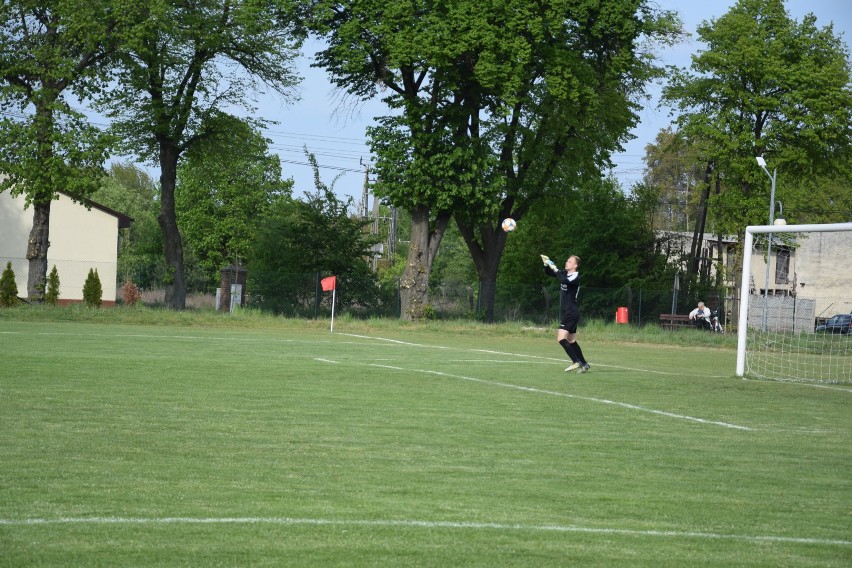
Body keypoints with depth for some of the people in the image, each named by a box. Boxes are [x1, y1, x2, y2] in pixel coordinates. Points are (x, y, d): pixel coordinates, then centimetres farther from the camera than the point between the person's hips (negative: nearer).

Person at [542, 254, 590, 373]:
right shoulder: (565, 273, 10)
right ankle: (584, 364, 18)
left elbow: (564, 280, -35)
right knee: (571, 341, 12)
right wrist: (547, 264, -2)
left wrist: (554, 268, -29)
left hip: (572, 313, -9)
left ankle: (576, 361, -15)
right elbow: (548, 273, 17)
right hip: (566, 312, 9)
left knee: (561, 338, -17)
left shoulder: (575, 277, -15)